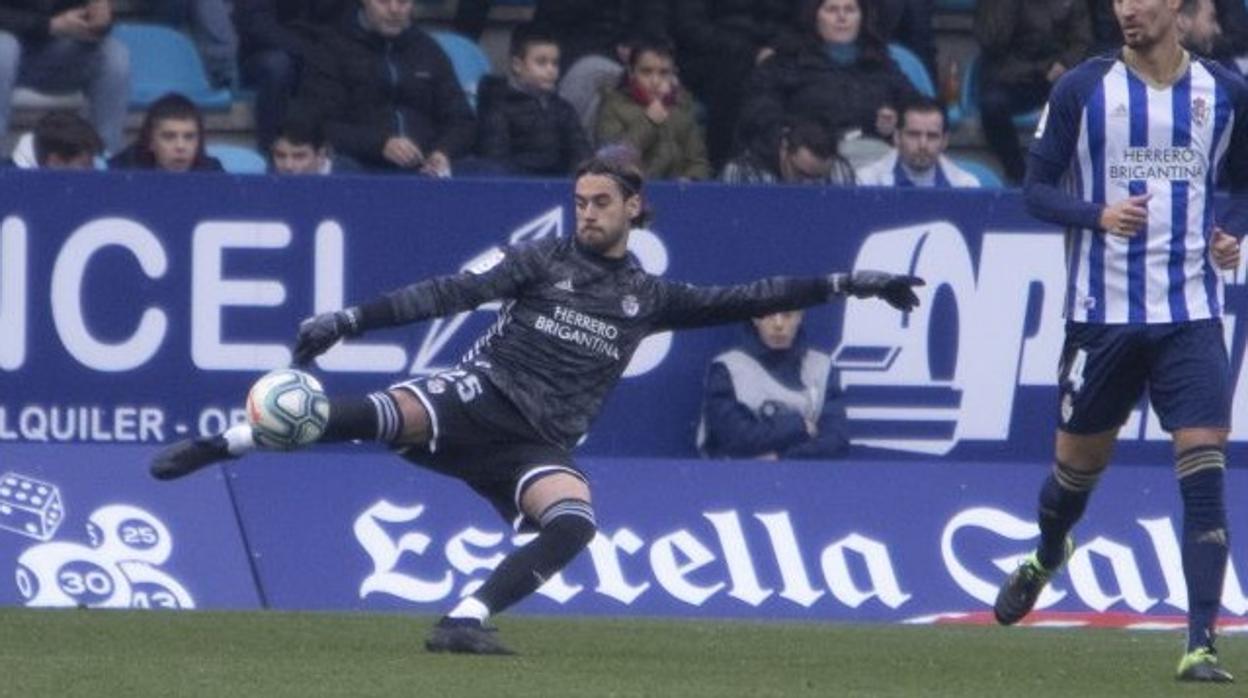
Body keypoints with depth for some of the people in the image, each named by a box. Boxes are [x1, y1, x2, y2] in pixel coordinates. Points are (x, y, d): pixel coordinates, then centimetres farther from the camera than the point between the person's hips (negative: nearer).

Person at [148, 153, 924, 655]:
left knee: (573, 524, -28)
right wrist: (350, 320, -15)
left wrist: (844, 285, 10)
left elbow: (743, 301, 16)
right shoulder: (543, 260, 5)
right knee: (387, 415, -32)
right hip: (481, 399, -3)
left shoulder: (647, 296, 15)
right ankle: (216, 445, -24)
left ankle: (467, 619, -23)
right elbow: (449, 293, -5)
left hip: (540, 442, 3)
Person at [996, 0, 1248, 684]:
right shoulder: (1082, 89, -1)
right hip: (1102, 311, 0)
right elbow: (1036, 188, 1)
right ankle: (1046, 558, 48)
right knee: (1080, 460, 14)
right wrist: (1099, 214, -17)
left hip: (1191, 313, 0)